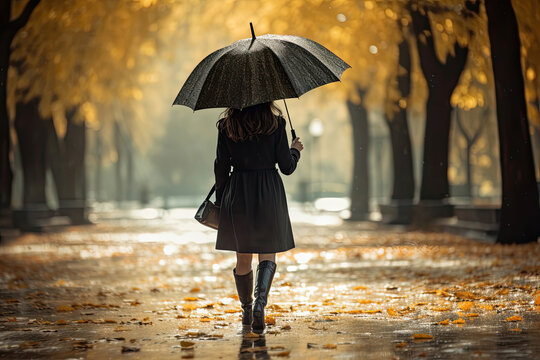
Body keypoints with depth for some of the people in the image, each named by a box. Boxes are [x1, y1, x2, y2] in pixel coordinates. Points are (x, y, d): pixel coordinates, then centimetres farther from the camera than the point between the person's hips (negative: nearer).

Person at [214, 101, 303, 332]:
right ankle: (260, 302, -17)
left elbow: (221, 167, 0)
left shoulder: (227, 125, -2)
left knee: (242, 257, 14)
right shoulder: (275, 123, -6)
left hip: (238, 194, 2)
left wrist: (220, 199, 12)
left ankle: (247, 311, 26)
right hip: (269, 194, -2)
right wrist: (296, 150, 18)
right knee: (268, 254, 7)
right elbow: (287, 167, -3)